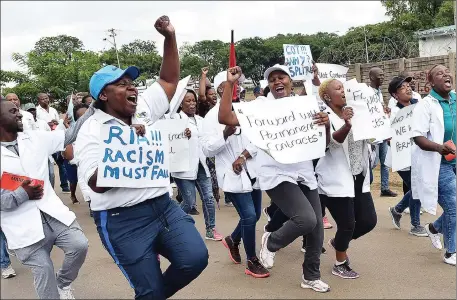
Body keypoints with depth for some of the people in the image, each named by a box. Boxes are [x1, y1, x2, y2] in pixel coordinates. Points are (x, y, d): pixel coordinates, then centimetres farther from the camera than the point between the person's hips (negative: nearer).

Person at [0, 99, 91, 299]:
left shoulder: (36, 138, 7)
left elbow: (69, 135, 9)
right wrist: (21, 195, -17)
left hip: (53, 213, 4)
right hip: (24, 228, -4)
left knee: (79, 245, -4)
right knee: (44, 272, 2)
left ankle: (63, 283, 24)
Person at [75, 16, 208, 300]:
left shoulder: (144, 109, 8)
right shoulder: (91, 132, -8)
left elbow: (170, 80, 14)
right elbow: (98, 184, -15)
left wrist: (170, 37, 4)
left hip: (164, 206, 5)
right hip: (123, 221, -5)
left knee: (196, 258, -9)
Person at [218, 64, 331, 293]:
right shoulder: (261, 105, 0)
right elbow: (224, 118, -10)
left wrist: (326, 125, -11)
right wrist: (230, 84, -12)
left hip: (304, 174, 5)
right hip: (277, 175, -5)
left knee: (316, 228, 9)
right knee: (306, 219, -23)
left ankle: (311, 277, 32)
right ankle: (271, 242, 9)